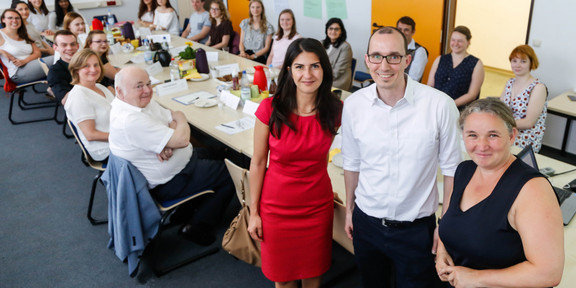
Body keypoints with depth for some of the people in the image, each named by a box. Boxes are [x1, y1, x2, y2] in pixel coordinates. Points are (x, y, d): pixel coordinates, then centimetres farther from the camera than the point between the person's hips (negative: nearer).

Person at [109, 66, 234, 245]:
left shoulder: (144, 101, -1)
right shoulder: (130, 121, -32)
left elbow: (172, 120, 2)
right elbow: (182, 139, -32)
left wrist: (166, 144, -19)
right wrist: (181, 118, -10)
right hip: (169, 183, -10)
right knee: (231, 174, -3)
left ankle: (189, 208, 26)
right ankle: (196, 229, 7)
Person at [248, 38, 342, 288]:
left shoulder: (335, 110, -11)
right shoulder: (270, 109, -17)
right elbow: (258, 163, -8)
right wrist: (254, 211, -4)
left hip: (318, 206, 2)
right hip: (277, 207, -1)